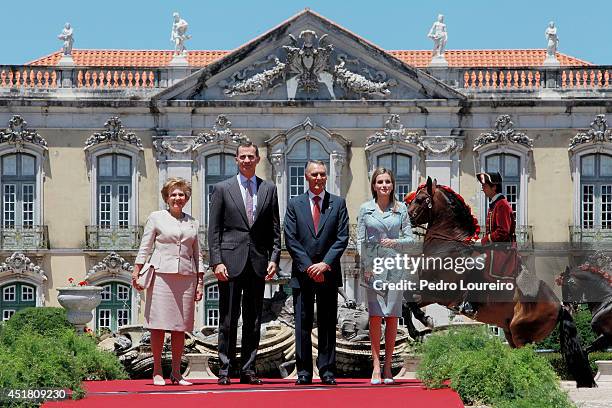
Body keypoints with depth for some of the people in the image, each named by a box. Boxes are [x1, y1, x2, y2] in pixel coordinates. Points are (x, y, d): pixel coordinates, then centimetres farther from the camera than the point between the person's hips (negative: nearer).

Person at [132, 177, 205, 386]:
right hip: (162, 275, -3)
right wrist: (136, 271, -5)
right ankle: (157, 372, 0)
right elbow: (145, 247, 5)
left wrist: (200, 282, 11)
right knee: (159, 324, -5)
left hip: (186, 277, 3)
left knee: (180, 326, 4)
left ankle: (176, 372, 9)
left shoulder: (192, 222, 16)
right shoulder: (156, 218, 7)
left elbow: (197, 254, 17)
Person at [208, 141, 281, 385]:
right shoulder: (222, 189, 5)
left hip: (258, 263, 2)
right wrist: (217, 262, -8)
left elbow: (275, 229, 11)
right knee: (228, 319, -1)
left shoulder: (269, 189, 11)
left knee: (253, 320, 5)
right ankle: (225, 370, 3)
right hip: (231, 262, -2)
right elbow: (214, 230, 1)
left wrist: (274, 258, 0)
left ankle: (248, 370, 10)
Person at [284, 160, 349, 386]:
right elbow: (291, 239, 0)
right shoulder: (294, 204, 6)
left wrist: (325, 264, -11)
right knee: (302, 324, 1)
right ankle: (304, 372, 5)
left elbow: (342, 238, 0)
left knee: (328, 323, 3)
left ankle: (327, 370, 7)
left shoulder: (338, 203, 7)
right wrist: (308, 267, -9)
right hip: (302, 273, 0)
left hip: (328, 272, 0)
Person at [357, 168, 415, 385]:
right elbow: (360, 240, 5)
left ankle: (388, 366, 6)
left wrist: (395, 241, -11)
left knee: (392, 316, 1)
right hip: (373, 266, -1)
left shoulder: (401, 208, 7)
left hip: (395, 265, 1)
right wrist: (366, 266, -4)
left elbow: (410, 238, 8)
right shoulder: (365, 209, 6)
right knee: (375, 316, -5)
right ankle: (376, 366, -3)